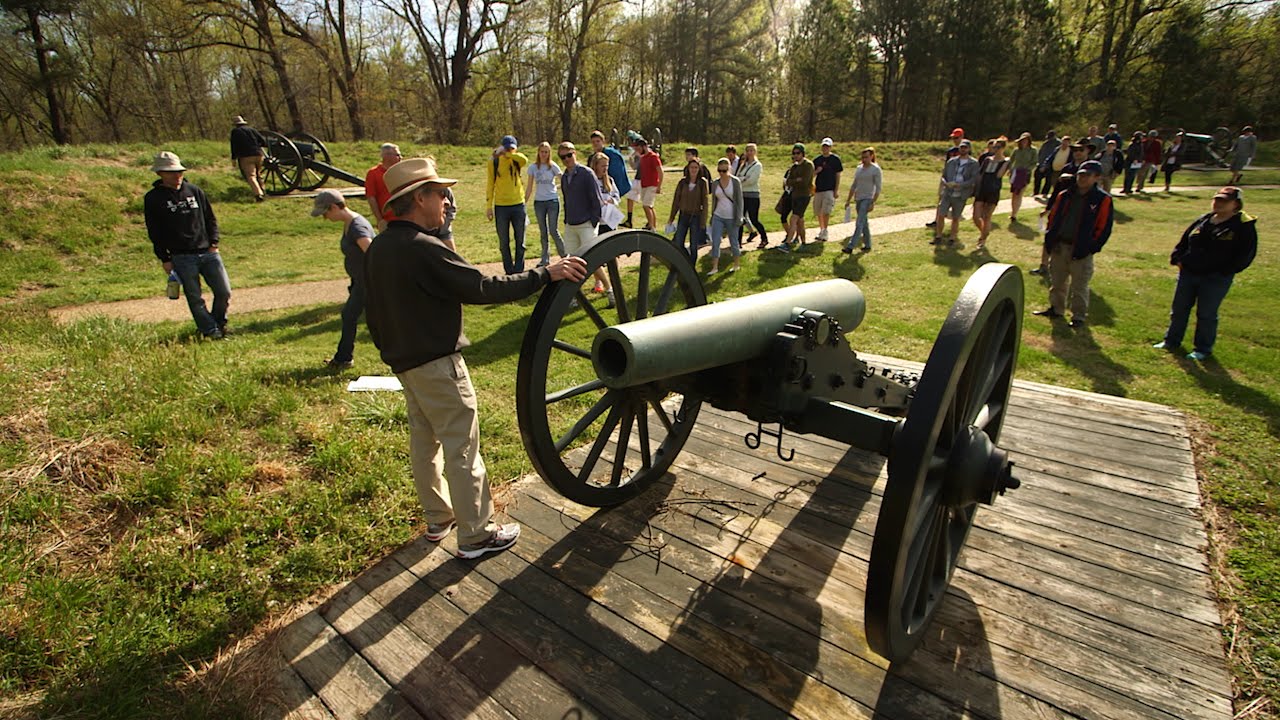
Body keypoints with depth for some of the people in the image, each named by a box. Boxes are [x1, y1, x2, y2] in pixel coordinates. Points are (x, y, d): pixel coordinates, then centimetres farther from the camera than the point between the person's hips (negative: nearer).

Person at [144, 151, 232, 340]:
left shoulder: (194, 191, 11)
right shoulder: (153, 199, 2)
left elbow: (210, 219, 17)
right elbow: (154, 232, 2)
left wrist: (213, 243, 5)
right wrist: (164, 259, -2)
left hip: (208, 252, 3)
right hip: (182, 258, -3)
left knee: (224, 291, 2)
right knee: (195, 298, -1)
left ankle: (219, 323, 24)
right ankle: (210, 331, 10)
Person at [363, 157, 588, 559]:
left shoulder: (378, 248, 6)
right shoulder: (423, 249, -24)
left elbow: (376, 311, 14)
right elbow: (482, 288, -27)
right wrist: (544, 274, -24)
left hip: (403, 360, 10)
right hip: (436, 363, -10)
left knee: (424, 441, 20)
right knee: (461, 448, 0)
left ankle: (438, 518, 36)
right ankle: (476, 535, 12)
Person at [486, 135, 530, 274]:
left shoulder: (517, 160, 2)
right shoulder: (493, 162, 0)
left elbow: (525, 160, -24)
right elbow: (490, 185, 1)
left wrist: (508, 154, -19)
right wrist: (488, 207, -3)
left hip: (518, 205, 1)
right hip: (500, 206, -1)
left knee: (520, 241, 6)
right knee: (504, 242, 5)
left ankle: (519, 271, 15)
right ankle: (509, 272, 14)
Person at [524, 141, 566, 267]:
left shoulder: (553, 166, -2)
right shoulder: (533, 167, 5)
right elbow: (529, 187, 9)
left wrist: (555, 186, -14)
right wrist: (524, 202, 7)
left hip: (552, 201, -3)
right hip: (538, 202, 3)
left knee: (553, 231, -8)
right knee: (543, 232, 8)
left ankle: (565, 254, 9)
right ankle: (545, 259, 15)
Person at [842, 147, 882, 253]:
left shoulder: (876, 169, -6)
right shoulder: (858, 168, 13)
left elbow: (878, 188, -9)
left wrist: (873, 203, -17)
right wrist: (848, 200, 16)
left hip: (868, 199, -7)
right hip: (858, 199, 7)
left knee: (859, 224, -15)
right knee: (864, 224, 13)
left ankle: (850, 246, -20)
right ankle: (867, 245, 22)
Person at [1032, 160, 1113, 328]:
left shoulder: (1103, 200, -5)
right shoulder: (1064, 196, 6)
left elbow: (1104, 228, -6)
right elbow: (1053, 218, 14)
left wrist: (1091, 248, -12)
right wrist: (1050, 239, 5)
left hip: (1081, 251, -5)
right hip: (1059, 246, 5)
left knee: (1079, 286, 2)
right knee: (1057, 281, 16)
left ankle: (1079, 316, 13)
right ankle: (1056, 309, 32)